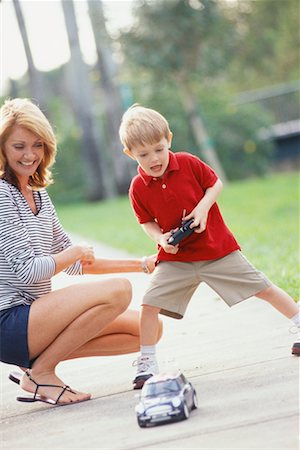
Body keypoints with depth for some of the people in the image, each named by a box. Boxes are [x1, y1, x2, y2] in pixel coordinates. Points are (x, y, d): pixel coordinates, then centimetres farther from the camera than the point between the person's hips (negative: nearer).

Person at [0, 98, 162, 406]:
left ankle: (40, 358, 5)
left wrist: (141, 265, 17)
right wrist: (74, 252, -1)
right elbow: (26, 270, -18)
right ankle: (40, 372, -12)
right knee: (118, 291, -25)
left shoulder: (39, 197, 16)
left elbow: (74, 264, 22)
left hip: (34, 317, 9)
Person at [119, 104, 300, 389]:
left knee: (262, 287, 2)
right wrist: (160, 238, -14)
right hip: (175, 257, 1)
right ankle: (146, 363, 2)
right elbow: (146, 221, 6)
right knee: (150, 303, -11)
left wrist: (203, 208, -16)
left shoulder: (188, 163, -12)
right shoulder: (138, 188, -8)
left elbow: (216, 184, 0)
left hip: (217, 248, -1)